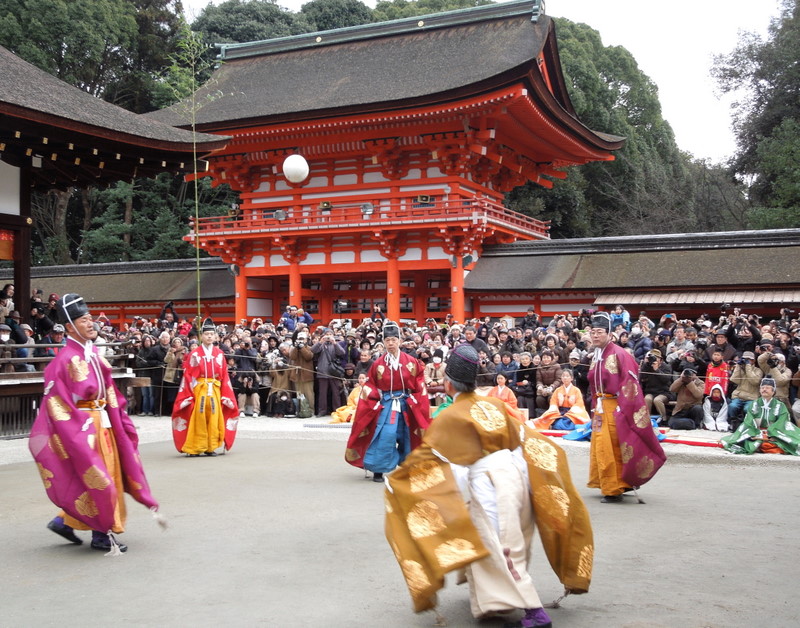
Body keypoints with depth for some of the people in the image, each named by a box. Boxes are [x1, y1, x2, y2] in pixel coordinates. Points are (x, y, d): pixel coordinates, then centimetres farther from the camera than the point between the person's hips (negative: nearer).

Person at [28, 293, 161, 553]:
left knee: (108, 474, 14)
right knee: (95, 476, -2)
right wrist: (74, 432, -21)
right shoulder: (65, 359, -17)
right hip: (82, 425, -9)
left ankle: (65, 521, 27)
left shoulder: (93, 353, 8)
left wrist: (120, 418, 14)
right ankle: (101, 534, 11)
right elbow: (55, 400, -19)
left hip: (102, 422, 9)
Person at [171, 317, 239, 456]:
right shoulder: (194, 354, -2)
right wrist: (188, 395, -8)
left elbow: (224, 375, 7)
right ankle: (195, 448, 7)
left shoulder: (219, 354, 7)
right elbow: (187, 376, -3)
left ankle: (211, 447, 12)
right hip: (198, 390, -3)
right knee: (198, 419, -1)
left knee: (214, 418, 3)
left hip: (215, 390, 3)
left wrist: (226, 396, 2)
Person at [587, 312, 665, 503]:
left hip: (615, 409, -8)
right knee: (601, 448, 12)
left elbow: (630, 384, -15)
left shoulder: (619, 354, -13)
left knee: (614, 449, -3)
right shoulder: (596, 357, 10)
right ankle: (608, 486, 24)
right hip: (600, 408, 8)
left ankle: (615, 490, 6)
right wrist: (595, 407, 14)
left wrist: (624, 409, -19)